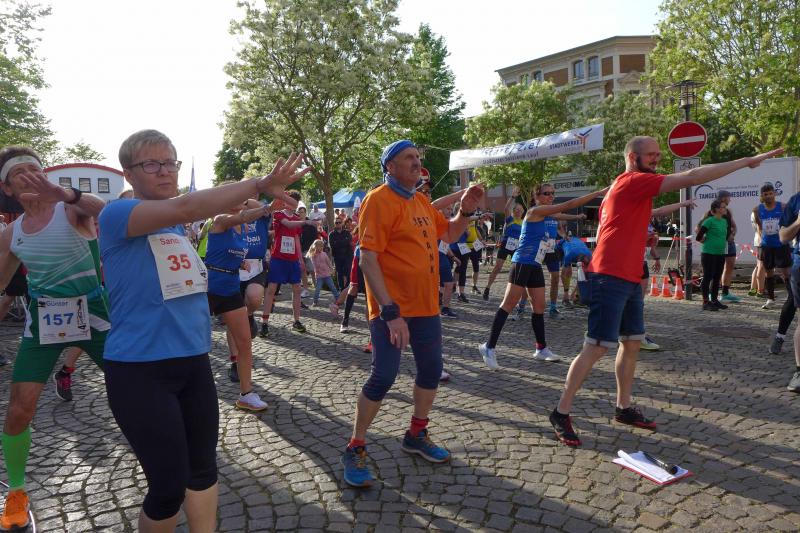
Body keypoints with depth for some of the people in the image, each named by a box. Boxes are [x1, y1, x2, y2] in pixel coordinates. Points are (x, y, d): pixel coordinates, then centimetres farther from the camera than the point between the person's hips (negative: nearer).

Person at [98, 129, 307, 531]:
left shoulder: (174, 225, 11)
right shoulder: (116, 214, -13)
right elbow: (185, 207, -31)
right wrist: (260, 185, -30)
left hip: (194, 363, 8)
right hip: (140, 371, -7)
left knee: (203, 469, 17)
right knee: (169, 487, 1)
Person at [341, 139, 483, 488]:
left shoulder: (421, 201, 13)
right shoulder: (379, 200, -12)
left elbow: (449, 234, 25)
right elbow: (367, 259, -19)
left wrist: (466, 211, 4)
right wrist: (390, 312, -24)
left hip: (426, 307, 8)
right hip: (392, 310, -8)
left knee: (431, 370, 15)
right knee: (384, 377, -8)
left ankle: (416, 436, 35)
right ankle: (355, 449, 10)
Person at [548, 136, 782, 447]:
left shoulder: (623, 187, 20)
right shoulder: (633, 181, -10)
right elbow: (691, 177, -16)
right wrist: (746, 161, -12)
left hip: (628, 280, 10)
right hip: (611, 280, -10)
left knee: (632, 343, 14)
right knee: (597, 347, -9)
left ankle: (624, 408, 25)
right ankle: (561, 413, -2)